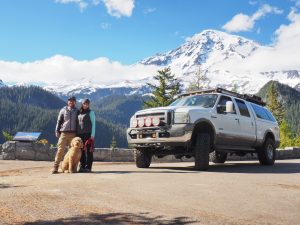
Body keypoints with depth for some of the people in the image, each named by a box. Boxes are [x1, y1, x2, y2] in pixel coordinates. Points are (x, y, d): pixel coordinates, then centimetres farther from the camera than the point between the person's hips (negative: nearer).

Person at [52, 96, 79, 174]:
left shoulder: (77, 111, 12)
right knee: (60, 150, -6)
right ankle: (55, 167, -3)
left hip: (73, 133, 2)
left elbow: (78, 122, 14)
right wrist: (57, 131, -1)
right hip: (63, 133, -1)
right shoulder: (63, 110, 9)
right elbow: (59, 121, 9)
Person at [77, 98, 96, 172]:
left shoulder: (91, 112, 2)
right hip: (80, 134, 5)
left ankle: (88, 167, 0)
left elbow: (93, 124, -3)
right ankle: (82, 166, 12)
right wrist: (77, 134, 11)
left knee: (88, 151, -4)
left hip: (88, 134, -5)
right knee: (81, 151, 5)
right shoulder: (79, 113, 16)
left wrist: (92, 135, -10)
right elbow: (77, 123, 18)